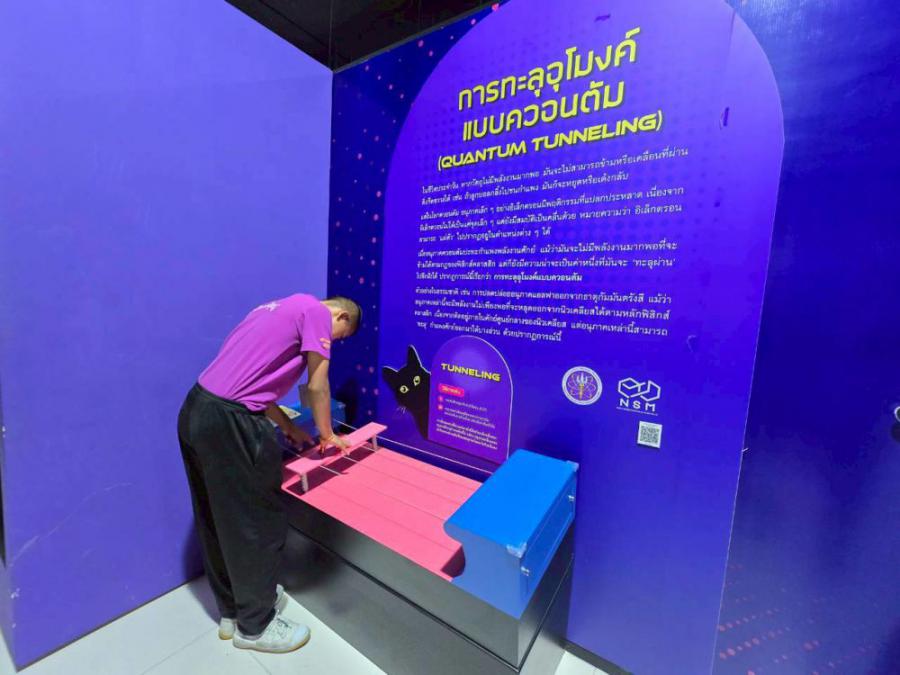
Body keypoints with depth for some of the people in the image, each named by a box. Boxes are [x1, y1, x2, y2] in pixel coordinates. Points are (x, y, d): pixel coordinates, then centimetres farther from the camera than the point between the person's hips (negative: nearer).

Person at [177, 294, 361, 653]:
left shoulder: (282, 308, 22)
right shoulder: (317, 312, -5)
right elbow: (317, 387, -5)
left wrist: (290, 429, 25)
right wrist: (327, 435, 12)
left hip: (197, 411, 10)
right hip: (230, 422, -10)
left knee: (217, 519, 21)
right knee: (259, 522, 7)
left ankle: (231, 610, 41)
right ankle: (255, 625, 28)